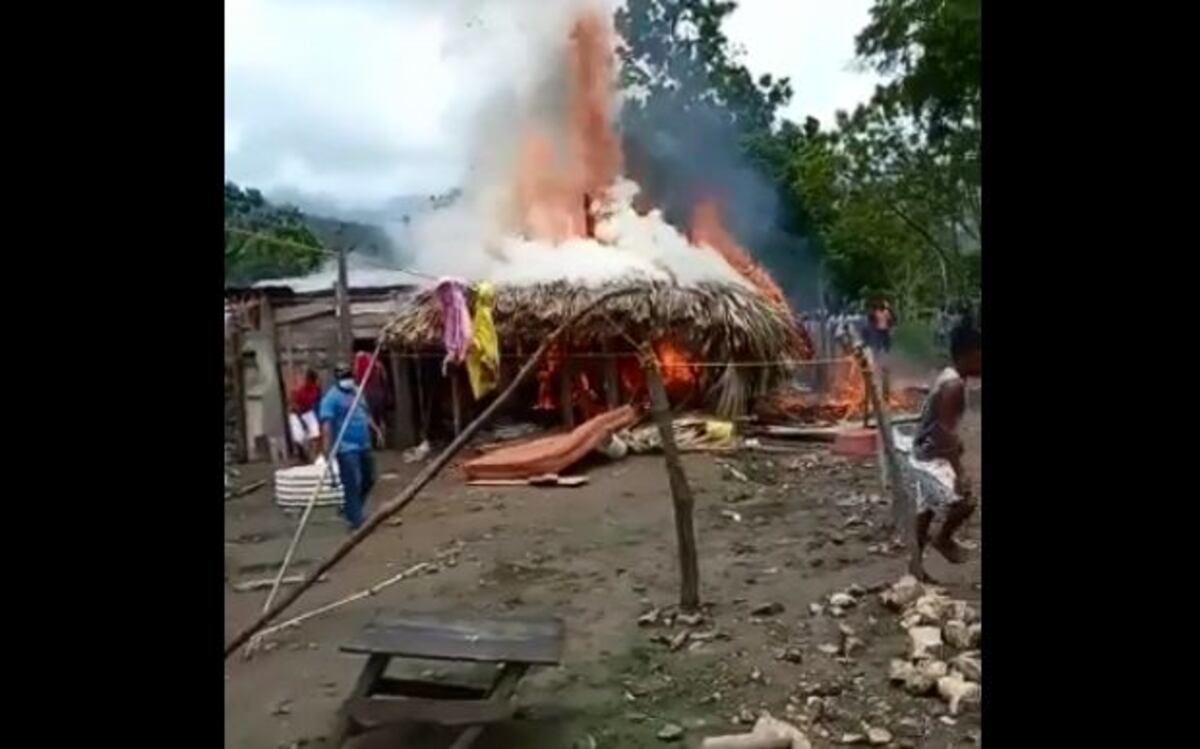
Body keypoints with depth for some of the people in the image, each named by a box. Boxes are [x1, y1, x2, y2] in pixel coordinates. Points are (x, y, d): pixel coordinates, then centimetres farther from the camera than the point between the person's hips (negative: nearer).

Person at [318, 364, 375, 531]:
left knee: (368, 480, 16)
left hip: (364, 446, 9)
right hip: (347, 448, -9)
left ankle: (349, 509, 33)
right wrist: (328, 448, -26)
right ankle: (356, 520, -2)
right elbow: (326, 423, -19)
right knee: (353, 484, -8)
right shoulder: (332, 397, -10)